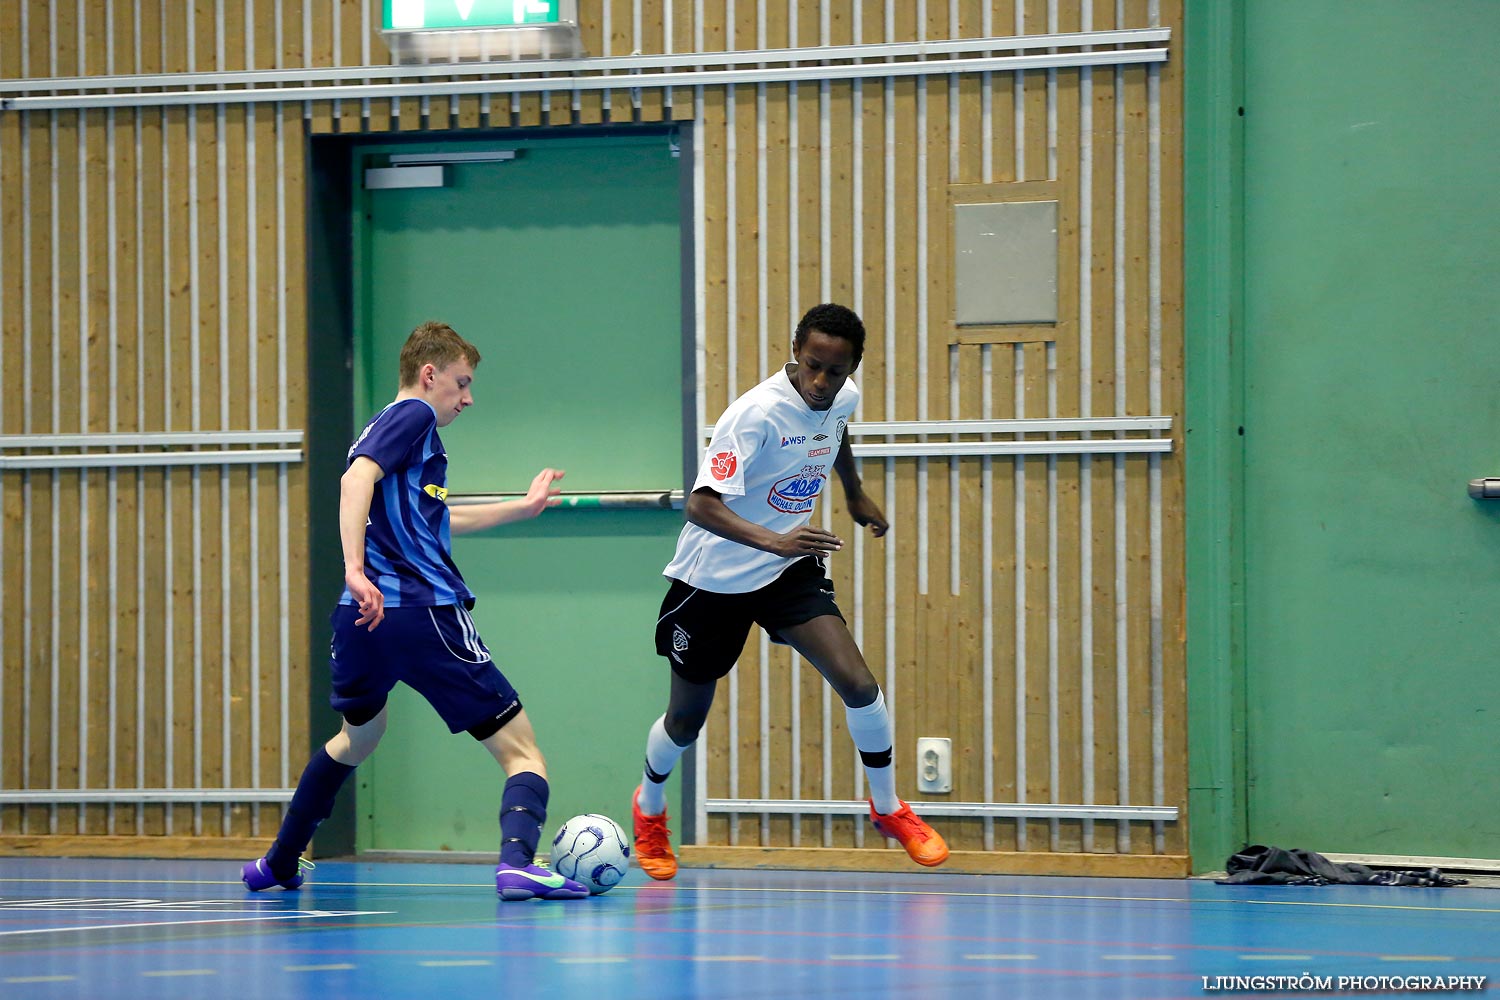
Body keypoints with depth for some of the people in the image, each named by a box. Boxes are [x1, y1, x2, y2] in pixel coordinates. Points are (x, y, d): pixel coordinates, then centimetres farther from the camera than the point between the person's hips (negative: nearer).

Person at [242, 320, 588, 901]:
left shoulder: (388, 425, 25)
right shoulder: (413, 416, -3)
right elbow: (356, 479, -22)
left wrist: (522, 508, 50)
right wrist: (354, 567, -33)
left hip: (363, 615, 9)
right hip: (423, 611, -9)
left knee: (358, 734, 34)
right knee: (520, 748, -8)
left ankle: (280, 865, 41)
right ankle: (517, 862, -32)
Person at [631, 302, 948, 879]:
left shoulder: (844, 399, -8)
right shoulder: (757, 413, -29)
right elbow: (701, 505, -37)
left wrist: (855, 495, 28)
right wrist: (774, 541, -50)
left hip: (790, 571, 4)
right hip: (715, 576, -4)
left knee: (857, 684, -14)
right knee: (686, 717, 11)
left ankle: (888, 809, 8)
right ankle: (649, 808, 42)